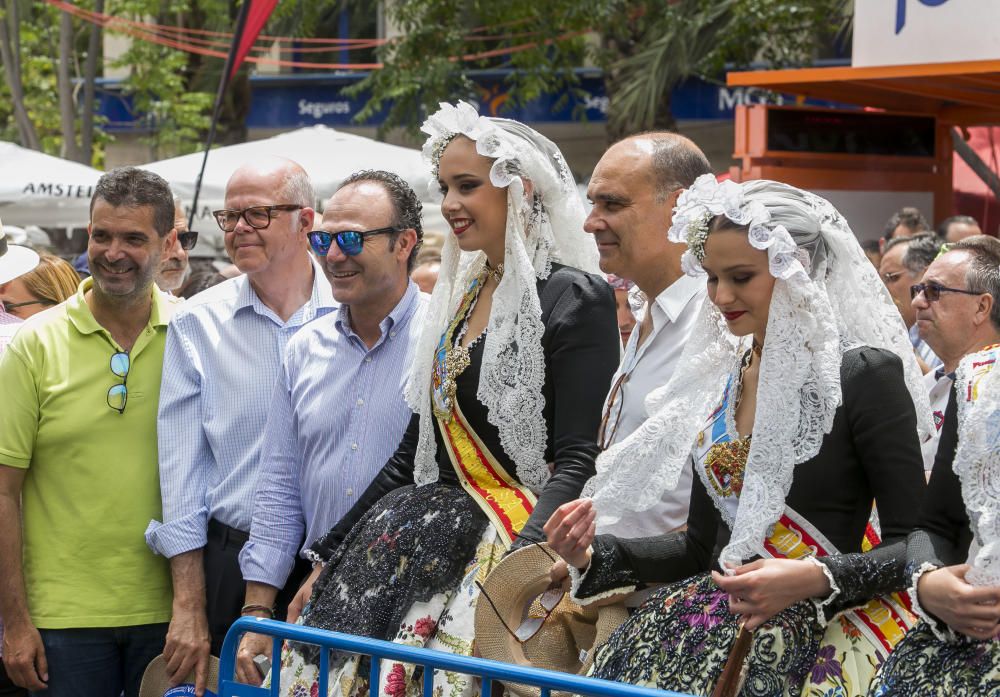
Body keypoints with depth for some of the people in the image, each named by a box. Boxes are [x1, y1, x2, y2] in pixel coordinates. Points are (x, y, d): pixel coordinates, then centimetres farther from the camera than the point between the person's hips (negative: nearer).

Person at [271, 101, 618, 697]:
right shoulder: (460, 297, 16)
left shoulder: (574, 299, -7)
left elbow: (576, 462, -14)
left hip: (515, 541, -7)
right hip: (430, 533, 7)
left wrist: (522, 562, -28)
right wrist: (327, 558, 16)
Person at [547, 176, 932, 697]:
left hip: (820, 629, -6)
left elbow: (913, 542, -6)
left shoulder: (866, 375, -4)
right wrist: (594, 556, 6)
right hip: (719, 617, 6)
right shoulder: (717, 381, 15)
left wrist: (817, 578, -21)